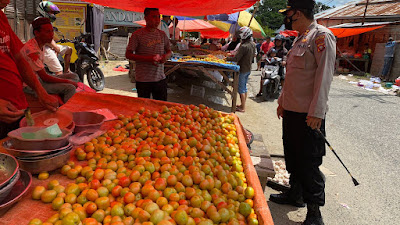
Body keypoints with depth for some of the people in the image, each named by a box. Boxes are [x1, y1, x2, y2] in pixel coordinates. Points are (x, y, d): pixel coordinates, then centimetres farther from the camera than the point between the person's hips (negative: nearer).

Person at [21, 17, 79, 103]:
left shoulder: (41, 45, 6)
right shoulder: (31, 49, -25)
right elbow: (44, 77, -23)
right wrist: (68, 82, -15)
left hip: (38, 79, 10)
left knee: (74, 77, 4)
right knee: (70, 88, -24)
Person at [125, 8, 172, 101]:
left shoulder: (162, 34, 8)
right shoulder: (137, 35, -6)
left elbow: (169, 51, 19)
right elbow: (128, 54, -7)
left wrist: (166, 56, -6)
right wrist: (147, 59, -20)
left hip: (160, 78, 4)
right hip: (143, 80, -4)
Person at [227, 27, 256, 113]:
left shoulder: (244, 46, -23)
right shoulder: (253, 44, 5)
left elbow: (236, 59, -21)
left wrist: (227, 58, -6)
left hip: (242, 70, -9)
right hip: (249, 69, 9)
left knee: (241, 89, 0)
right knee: (244, 87, 18)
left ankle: (242, 107, 7)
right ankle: (243, 105, 28)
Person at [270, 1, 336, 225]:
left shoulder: (321, 36, -12)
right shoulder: (300, 39, 17)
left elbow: (324, 76, -18)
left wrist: (316, 112, -21)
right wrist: (283, 101, 23)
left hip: (308, 115, -9)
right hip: (291, 110, 9)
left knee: (308, 163, -1)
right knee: (292, 157, 18)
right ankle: (295, 194, 35)